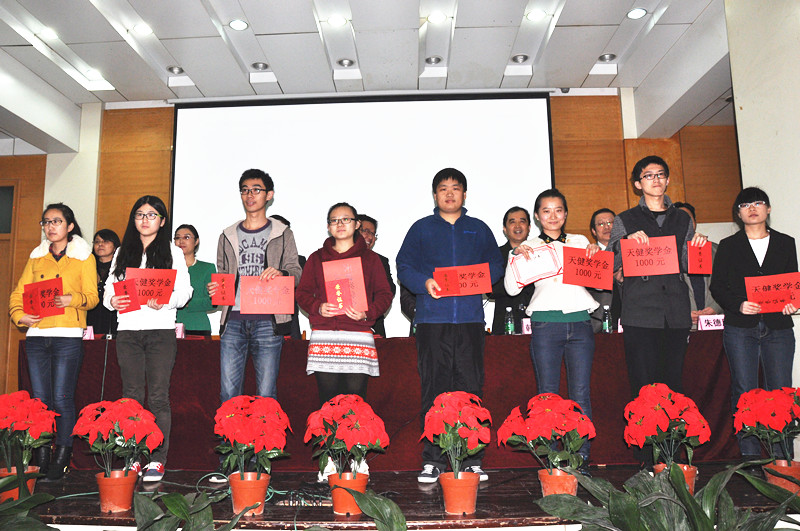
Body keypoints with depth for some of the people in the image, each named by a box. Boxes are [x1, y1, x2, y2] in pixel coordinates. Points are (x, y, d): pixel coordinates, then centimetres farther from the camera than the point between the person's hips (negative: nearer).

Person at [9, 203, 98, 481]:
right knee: (40, 399, 4)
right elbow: (18, 293, 15)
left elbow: (92, 296, -2)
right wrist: (19, 315, -4)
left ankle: (61, 460, 4)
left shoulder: (84, 256, 7)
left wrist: (72, 299, -21)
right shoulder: (36, 257, 19)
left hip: (68, 335, -4)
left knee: (62, 399, -6)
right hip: (36, 335, 4)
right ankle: (41, 461, 13)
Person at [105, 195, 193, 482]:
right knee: (132, 396, 3)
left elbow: (185, 291, 1)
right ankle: (133, 458, 10)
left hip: (161, 331, -3)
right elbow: (109, 287, 14)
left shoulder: (173, 252, 9)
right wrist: (112, 301, -8)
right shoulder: (122, 253, 18)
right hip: (128, 331, 3)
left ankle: (157, 460, -1)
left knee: (158, 396, -5)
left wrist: (165, 302, -18)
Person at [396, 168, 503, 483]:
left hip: (470, 318, 1)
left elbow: (496, 265, 14)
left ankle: (471, 460, 8)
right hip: (432, 319, -1)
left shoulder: (479, 230, 17)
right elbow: (404, 267, 6)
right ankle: (432, 460, 6)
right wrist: (424, 283, -12)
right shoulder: (421, 229, 13)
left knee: (470, 389, 0)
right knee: (433, 390, -2)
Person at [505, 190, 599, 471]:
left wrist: (597, 254, 0)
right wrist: (515, 256, -9)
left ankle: (582, 461, 8)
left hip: (579, 322, 2)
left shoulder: (580, 242, 16)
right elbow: (513, 289, 2)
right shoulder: (530, 247, 11)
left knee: (581, 395, 0)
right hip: (546, 324, -1)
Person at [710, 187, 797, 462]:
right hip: (740, 329, -1)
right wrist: (738, 305, -13)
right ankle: (750, 455, 3)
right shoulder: (729, 246, 9)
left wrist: (791, 303, -6)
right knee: (744, 392, -3)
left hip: (778, 328, 2)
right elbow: (718, 286, 4)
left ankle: (783, 456, 8)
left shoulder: (786, 243, 15)